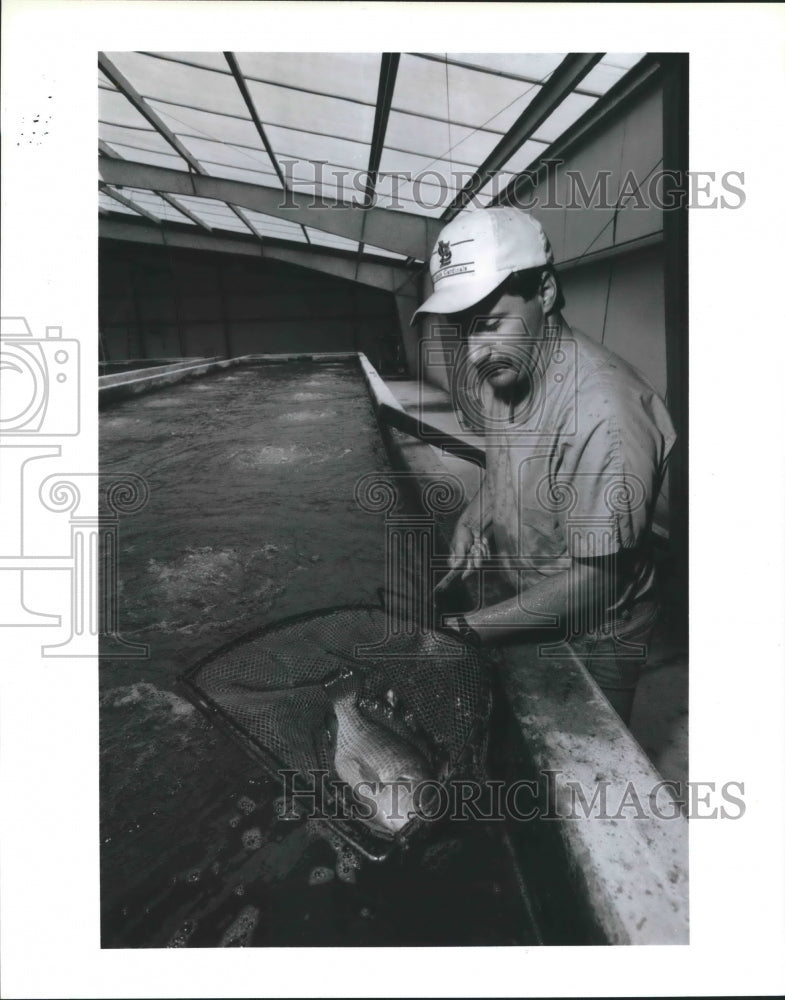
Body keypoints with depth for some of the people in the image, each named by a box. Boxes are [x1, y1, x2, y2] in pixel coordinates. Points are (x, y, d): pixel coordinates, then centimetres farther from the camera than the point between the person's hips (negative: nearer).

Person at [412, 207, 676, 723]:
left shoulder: (602, 410, -34)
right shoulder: (498, 370, -8)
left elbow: (593, 582, -29)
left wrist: (465, 629, -29)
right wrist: (474, 518, -7)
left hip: (588, 639, -6)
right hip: (525, 605, 7)